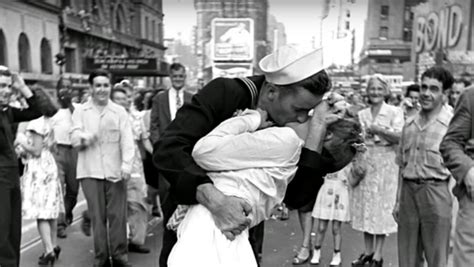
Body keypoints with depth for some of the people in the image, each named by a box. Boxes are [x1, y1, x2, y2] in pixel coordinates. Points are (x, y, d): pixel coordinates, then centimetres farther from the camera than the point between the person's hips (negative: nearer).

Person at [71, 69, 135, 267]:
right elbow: (75, 140, -1)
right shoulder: (80, 111, 7)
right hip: (90, 171, 0)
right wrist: (85, 136, -24)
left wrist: (126, 165, -13)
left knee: (117, 215, 1)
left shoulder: (119, 111, 7)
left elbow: (127, 141, -1)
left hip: (115, 171, 0)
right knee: (97, 216, 4)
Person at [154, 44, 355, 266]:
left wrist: (318, 128, -21)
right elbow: (167, 149, -30)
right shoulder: (224, 93, -23)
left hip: (239, 229, 4)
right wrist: (214, 199, -44)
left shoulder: (283, 131, -10)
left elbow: (295, 196, -15)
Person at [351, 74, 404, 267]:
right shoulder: (361, 114, 12)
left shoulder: (394, 112, -1)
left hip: (385, 163, -4)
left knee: (382, 206, -1)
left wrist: (379, 130, -22)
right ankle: (368, 251, 19)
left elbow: (399, 137, -12)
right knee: (365, 205, 7)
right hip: (365, 162, 4)